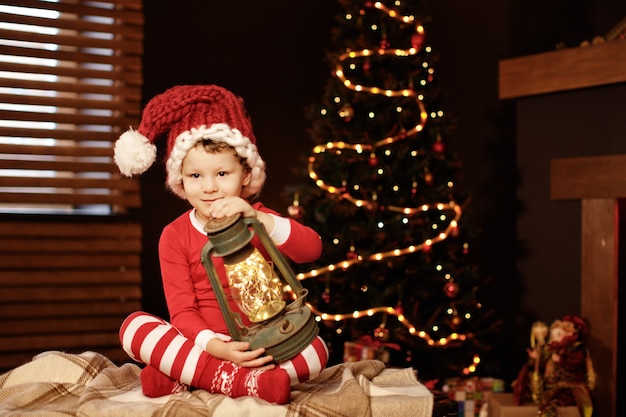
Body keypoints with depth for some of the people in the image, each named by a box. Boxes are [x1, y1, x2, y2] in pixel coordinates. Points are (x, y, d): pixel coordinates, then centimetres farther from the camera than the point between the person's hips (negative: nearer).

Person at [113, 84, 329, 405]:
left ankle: (181, 379, -29)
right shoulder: (175, 235, 2)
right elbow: (181, 309, -7)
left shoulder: (257, 219, 5)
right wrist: (214, 346, -28)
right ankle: (243, 382, -38)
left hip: (261, 348, 1)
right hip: (201, 344, 0)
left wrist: (257, 218, -31)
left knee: (316, 348, -28)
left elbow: (312, 249, -15)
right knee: (133, 326, -24)